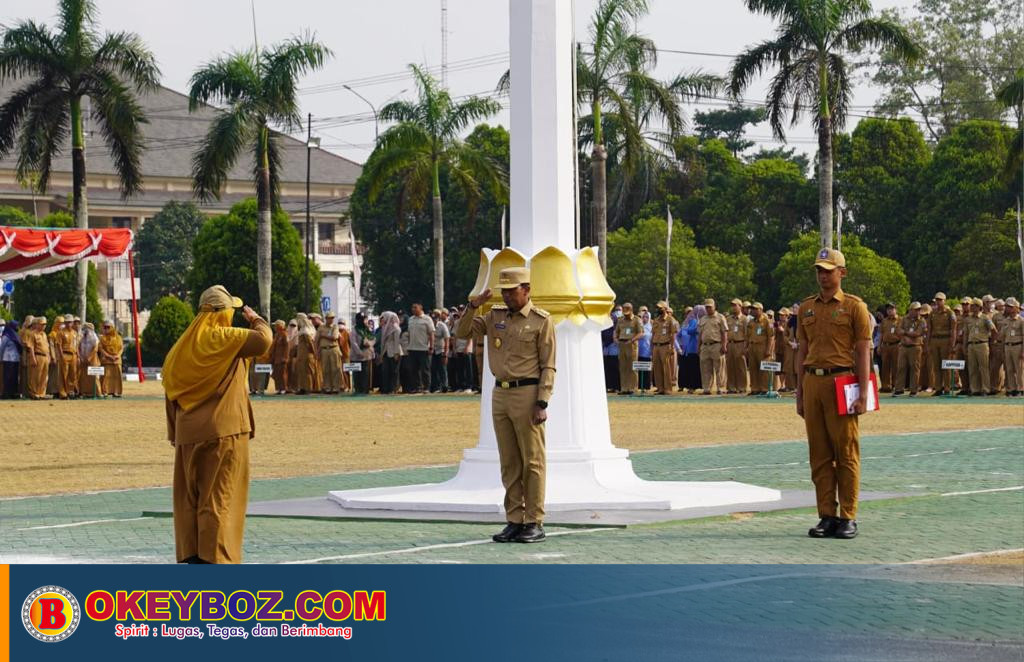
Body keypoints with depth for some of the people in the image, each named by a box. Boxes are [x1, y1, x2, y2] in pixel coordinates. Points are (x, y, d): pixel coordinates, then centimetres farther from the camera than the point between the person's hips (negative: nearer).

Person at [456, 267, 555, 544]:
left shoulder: (541, 321, -4)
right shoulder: (495, 316, 12)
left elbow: (548, 366, -7)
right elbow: (462, 333, 12)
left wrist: (542, 404, -14)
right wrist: (473, 307, -4)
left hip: (527, 394, -6)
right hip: (501, 394, 6)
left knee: (532, 461, -3)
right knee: (509, 463, 8)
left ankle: (535, 523, 0)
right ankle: (514, 521, 13)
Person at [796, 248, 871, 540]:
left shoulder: (854, 306, -1)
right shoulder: (806, 307, 14)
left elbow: (863, 352, -4)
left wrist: (863, 393, -11)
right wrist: (800, 392, 12)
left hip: (841, 382, -5)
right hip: (812, 382, 5)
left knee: (846, 453, -2)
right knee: (819, 454, 5)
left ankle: (848, 518, 2)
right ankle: (827, 516, 10)